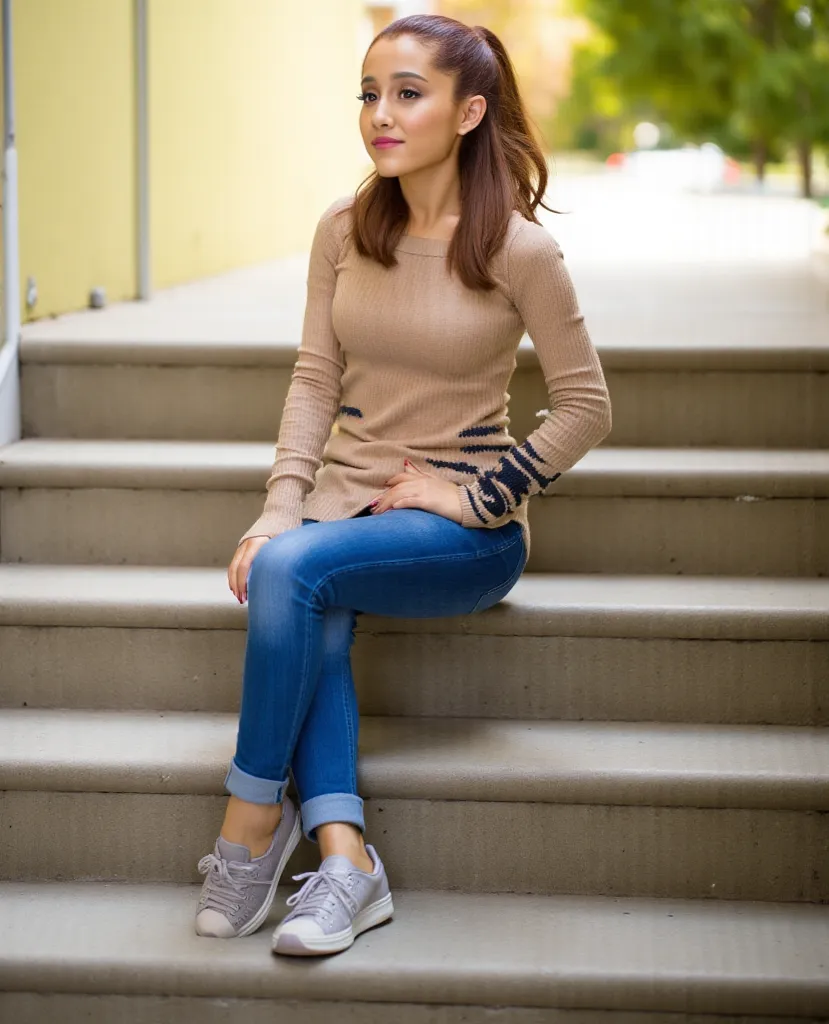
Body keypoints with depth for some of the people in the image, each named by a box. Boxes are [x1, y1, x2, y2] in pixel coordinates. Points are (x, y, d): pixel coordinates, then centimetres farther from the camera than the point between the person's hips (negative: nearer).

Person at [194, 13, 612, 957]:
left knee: (294, 569, -31)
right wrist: (279, 509, -11)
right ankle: (343, 857, -32)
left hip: (466, 527, -4)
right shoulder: (343, 231, 4)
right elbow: (315, 381, 3)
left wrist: (474, 496, -11)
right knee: (300, 600, -31)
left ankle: (254, 816, -16)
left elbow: (586, 407, -5)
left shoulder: (516, 249, -9)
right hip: (345, 500, 4)